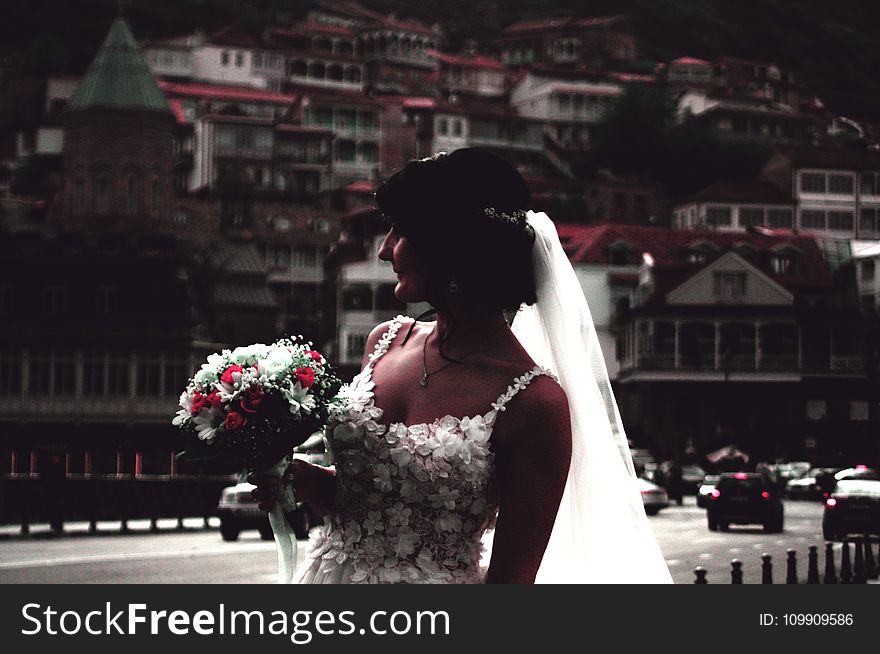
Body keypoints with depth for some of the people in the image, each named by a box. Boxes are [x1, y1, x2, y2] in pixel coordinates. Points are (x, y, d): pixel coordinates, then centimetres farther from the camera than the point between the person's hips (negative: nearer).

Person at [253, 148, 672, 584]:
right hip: (332, 570, 6)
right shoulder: (386, 342, -3)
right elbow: (359, 496, 9)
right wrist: (301, 477, -9)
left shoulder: (533, 402, -21)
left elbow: (511, 576, -16)